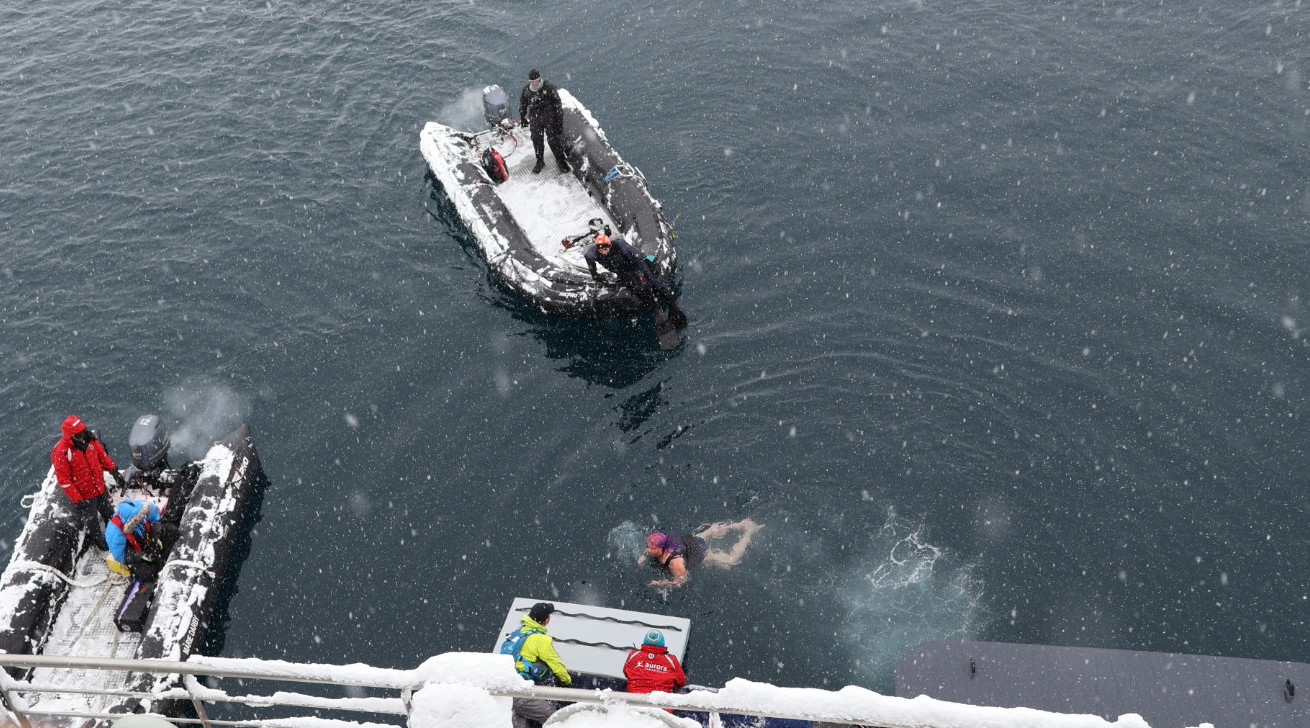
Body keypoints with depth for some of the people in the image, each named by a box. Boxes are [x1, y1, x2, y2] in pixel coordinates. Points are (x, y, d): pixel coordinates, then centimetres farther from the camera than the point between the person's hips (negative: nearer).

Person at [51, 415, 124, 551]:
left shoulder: (89, 439, -12)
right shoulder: (60, 452, -28)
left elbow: (102, 455, 6)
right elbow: (64, 480, -23)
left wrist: (114, 472, -2)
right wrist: (77, 501, -22)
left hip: (101, 489, 5)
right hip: (84, 496, -5)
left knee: (110, 514, 26)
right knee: (91, 521, 18)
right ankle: (102, 545, 42)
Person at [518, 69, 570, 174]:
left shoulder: (549, 87, -15)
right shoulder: (526, 90, -3)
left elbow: (557, 103, -10)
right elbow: (523, 104, 14)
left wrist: (559, 120, -10)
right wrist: (522, 118, 18)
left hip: (549, 117, -4)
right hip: (535, 118, 4)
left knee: (554, 139, -1)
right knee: (536, 140, 11)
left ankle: (561, 161, 15)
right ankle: (540, 161, 28)